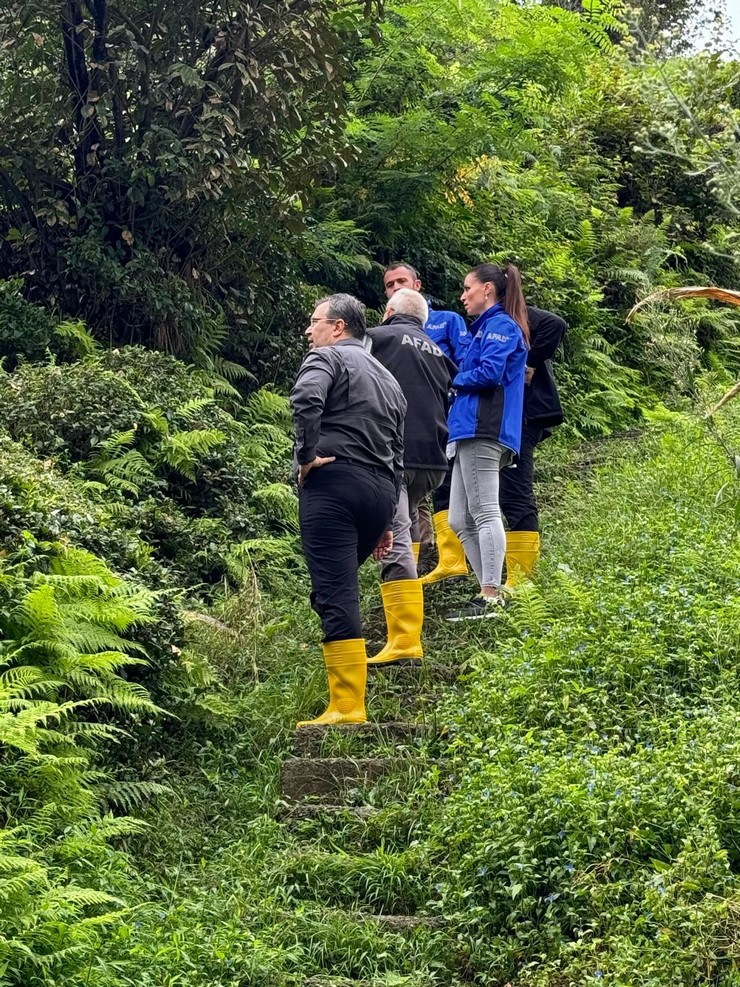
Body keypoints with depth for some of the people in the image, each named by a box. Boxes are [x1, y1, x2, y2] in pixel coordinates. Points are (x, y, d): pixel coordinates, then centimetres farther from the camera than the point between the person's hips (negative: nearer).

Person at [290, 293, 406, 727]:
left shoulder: (328, 357, 5)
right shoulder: (389, 379, 28)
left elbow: (306, 398, -20)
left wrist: (307, 455, -10)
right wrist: (387, 521, 25)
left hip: (334, 483, -8)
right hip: (381, 493, 8)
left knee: (335, 595, -11)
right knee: (342, 588, 18)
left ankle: (348, 706, -15)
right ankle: (350, 681, 15)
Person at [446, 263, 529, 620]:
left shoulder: (500, 325, -4)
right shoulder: (485, 327, 26)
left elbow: (489, 372, -18)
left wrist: (456, 380, -2)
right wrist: (461, 381, 7)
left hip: (483, 432, -10)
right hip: (472, 432, 10)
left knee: (484, 513, -11)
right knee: (459, 521, 8)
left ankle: (491, 597, -12)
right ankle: (489, 592, 10)